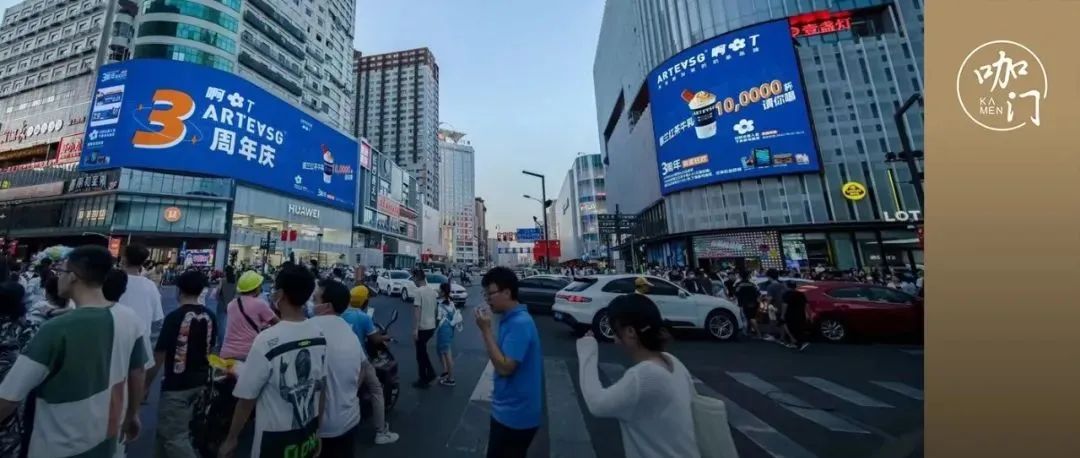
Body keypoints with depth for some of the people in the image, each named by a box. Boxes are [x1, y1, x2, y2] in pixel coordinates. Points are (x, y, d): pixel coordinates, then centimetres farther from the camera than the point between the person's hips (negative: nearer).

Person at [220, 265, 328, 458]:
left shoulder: (267, 340, -23)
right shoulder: (320, 336, -9)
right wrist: (316, 429, 14)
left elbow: (247, 398, -15)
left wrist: (231, 439, 3)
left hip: (276, 437, -4)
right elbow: (321, 389, 1)